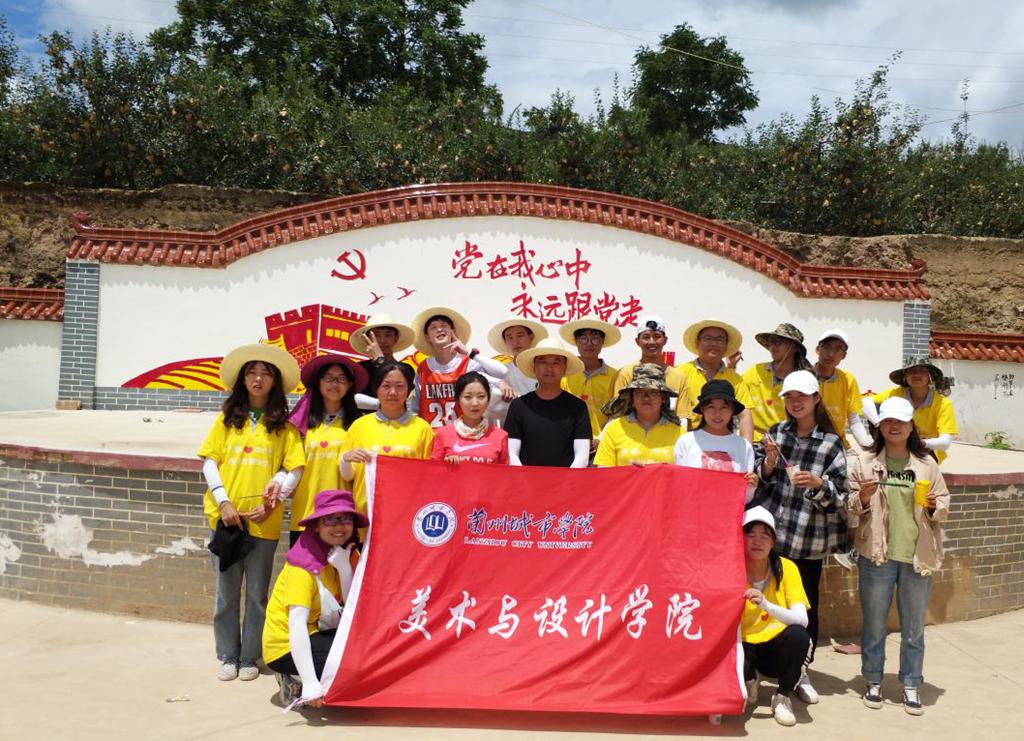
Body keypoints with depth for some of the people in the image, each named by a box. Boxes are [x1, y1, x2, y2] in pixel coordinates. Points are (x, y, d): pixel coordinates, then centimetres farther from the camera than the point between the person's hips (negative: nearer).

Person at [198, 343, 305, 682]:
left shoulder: (284, 426, 3)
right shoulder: (227, 419, 6)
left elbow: (294, 470, 0)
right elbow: (209, 463, 3)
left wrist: (272, 500, -13)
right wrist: (224, 502, -8)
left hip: (263, 520, -1)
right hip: (226, 516, 1)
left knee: (257, 594, 8)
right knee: (226, 593, 10)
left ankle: (249, 658, 21)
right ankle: (228, 657, 23)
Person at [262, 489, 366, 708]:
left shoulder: (348, 553, 0)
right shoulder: (304, 563, -20)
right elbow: (296, 624, -28)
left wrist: (344, 567, -22)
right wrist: (310, 683, -35)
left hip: (318, 635, 8)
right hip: (287, 647, -8)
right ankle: (296, 682, -6)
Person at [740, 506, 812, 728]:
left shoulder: (786, 568, -13)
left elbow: (802, 619, -23)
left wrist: (766, 605, -41)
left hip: (776, 647, 1)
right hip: (745, 647, -1)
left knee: (798, 634, -32)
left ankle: (782, 698, -4)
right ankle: (749, 680, 8)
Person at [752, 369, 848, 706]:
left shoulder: (831, 444, 0)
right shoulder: (774, 433, 7)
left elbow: (838, 496, -3)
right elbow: (757, 481, 8)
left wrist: (818, 484, -22)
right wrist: (770, 461, -11)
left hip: (808, 540, -1)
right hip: (770, 532, 2)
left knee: (806, 606, 6)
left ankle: (800, 672, 21)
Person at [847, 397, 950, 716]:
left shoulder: (927, 464, 3)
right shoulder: (864, 462, 0)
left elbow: (944, 507, 9)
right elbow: (850, 510, 4)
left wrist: (933, 506, -13)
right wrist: (863, 498, -16)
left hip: (917, 557, 1)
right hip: (876, 555, -1)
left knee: (914, 627, 10)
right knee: (873, 624, 10)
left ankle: (911, 686, 24)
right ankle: (873, 682, 24)